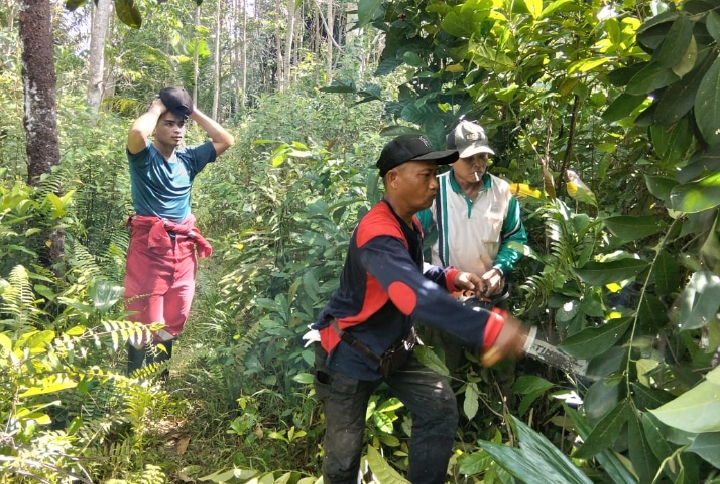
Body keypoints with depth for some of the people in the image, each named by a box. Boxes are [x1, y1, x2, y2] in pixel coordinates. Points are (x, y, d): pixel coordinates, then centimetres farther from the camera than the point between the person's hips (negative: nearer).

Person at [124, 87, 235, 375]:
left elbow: (226, 141, 12)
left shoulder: (189, 158, 10)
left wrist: (194, 112, 7)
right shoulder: (144, 157, -4)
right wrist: (156, 107, -7)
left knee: (172, 323, 13)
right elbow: (136, 132, -26)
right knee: (145, 322, -4)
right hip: (149, 247, -6)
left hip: (183, 249, 6)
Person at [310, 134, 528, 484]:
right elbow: (417, 294, -47)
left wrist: (450, 277, -3)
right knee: (344, 453, 3)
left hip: (392, 348, 9)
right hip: (350, 352, -8)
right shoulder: (378, 233, -32)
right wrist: (488, 327, -55)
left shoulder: (409, 224, 1)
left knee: (440, 405, 0)